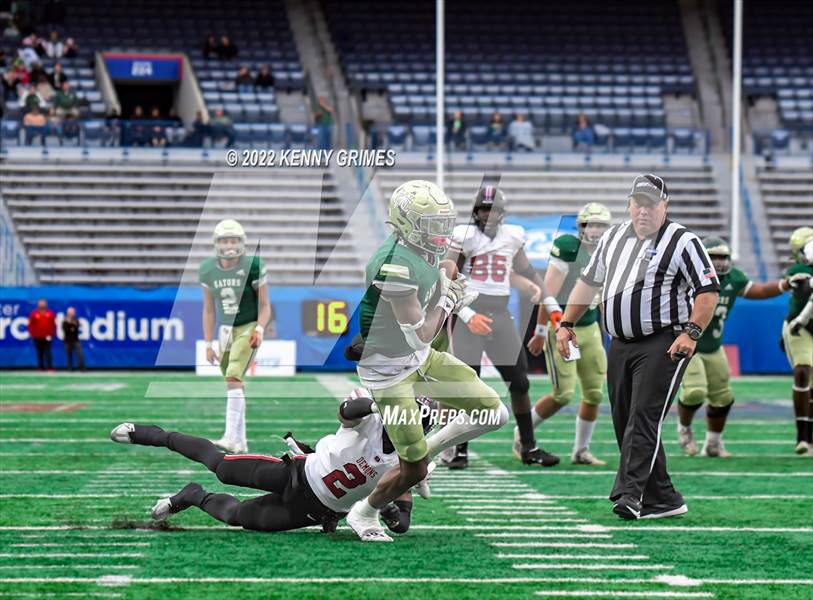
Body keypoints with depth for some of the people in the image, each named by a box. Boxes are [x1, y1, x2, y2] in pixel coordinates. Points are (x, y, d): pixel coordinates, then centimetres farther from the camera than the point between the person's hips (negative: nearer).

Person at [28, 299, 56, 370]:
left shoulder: (50, 313, 4)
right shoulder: (34, 313, 2)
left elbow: (53, 325, 5)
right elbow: (30, 325, 4)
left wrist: (51, 334, -4)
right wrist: (32, 334, -4)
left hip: (47, 337, -1)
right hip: (37, 338, 1)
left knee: (48, 353, -8)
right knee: (39, 353, 5)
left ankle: (50, 367, -12)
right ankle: (41, 368, 12)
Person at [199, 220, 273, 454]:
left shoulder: (253, 267, -13)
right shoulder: (208, 270, 0)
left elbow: (265, 305, -5)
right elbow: (209, 310, 9)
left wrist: (259, 329, -21)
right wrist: (208, 344, 7)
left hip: (249, 329, -5)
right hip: (226, 330, 5)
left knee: (234, 379, -21)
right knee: (234, 386, 9)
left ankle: (231, 437, -26)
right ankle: (241, 441, 17)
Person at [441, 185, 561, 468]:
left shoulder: (512, 237, 8)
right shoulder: (465, 236, -5)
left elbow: (528, 274, 22)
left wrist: (553, 307, 19)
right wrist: (468, 316, -18)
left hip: (500, 317, 4)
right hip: (468, 315, -4)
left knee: (519, 382, 4)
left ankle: (528, 447, 13)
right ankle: (459, 450, 1)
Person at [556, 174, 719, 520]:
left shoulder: (682, 241, -4)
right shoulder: (613, 237, 16)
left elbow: (708, 290, -8)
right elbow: (588, 283, 24)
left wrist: (691, 333, -18)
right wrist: (566, 324, 18)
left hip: (664, 344, -7)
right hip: (620, 345, 7)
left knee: (643, 417, -16)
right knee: (624, 422, 5)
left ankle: (630, 494, -22)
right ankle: (664, 500, 11)